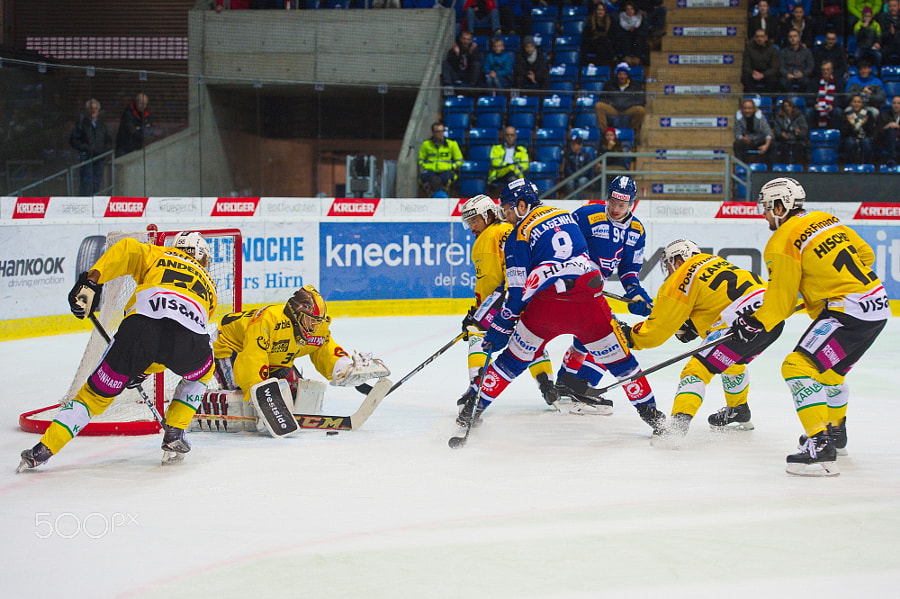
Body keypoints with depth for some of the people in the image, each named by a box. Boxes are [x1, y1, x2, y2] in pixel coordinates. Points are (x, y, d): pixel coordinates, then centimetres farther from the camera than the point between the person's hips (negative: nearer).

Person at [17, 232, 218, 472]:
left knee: (97, 392, 12)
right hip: (189, 336, 1)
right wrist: (144, 369, 41)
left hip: (142, 324, -1)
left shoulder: (157, 255, 33)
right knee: (201, 373, 36)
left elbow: (126, 250, 8)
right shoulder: (208, 286, 38)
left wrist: (90, 282, 2)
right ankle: (173, 435, 25)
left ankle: (43, 450, 4)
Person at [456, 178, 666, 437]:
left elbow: (518, 292, -2)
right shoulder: (565, 214, 17)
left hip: (548, 303, -3)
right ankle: (650, 413, 17)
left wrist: (499, 328, 4)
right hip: (589, 298, 3)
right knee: (618, 357, 14)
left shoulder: (519, 236, 2)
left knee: (514, 358, 13)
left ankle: (474, 408, 17)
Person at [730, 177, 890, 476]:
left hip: (848, 311, -10)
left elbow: (781, 301, -7)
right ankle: (835, 432, 48)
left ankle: (821, 447, -23)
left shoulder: (783, 241, -9)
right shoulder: (827, 220, 15)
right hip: (878, 303, 10)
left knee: (799, 367, -14)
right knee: (828, 370, 29)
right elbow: (865, 254, 22)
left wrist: (755, 324, 4)